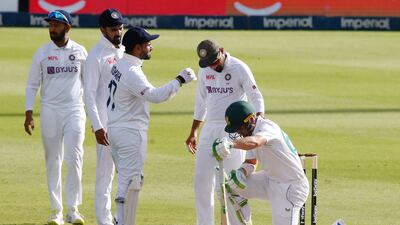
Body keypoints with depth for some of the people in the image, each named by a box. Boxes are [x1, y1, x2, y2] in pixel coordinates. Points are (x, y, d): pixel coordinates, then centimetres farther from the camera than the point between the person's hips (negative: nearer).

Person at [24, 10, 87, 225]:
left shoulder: (80, 52, 4)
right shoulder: (42, 53, 2)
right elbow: (32, 85, 4)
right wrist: (29, 114, -4)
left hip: (75, 110, 0)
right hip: (50, 111, 0)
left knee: (74, 158, -9)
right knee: (53, 161, 3)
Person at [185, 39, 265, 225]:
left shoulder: (239, 69, -10)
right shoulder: (204, 70, 7)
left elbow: (256, 99, -11)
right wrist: (193, 132, 18)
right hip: (209, 130, 6)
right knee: (201, 180, 5)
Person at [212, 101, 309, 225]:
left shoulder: (267, 127, -26)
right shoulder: (250, 132, 3)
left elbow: (255, 142, -50)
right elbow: (250, 163, 11)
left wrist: (231, 143, -68)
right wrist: (241, 172, -13)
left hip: (291, 186, -9)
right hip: (270, 180, 9)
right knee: (230, 185, 1)